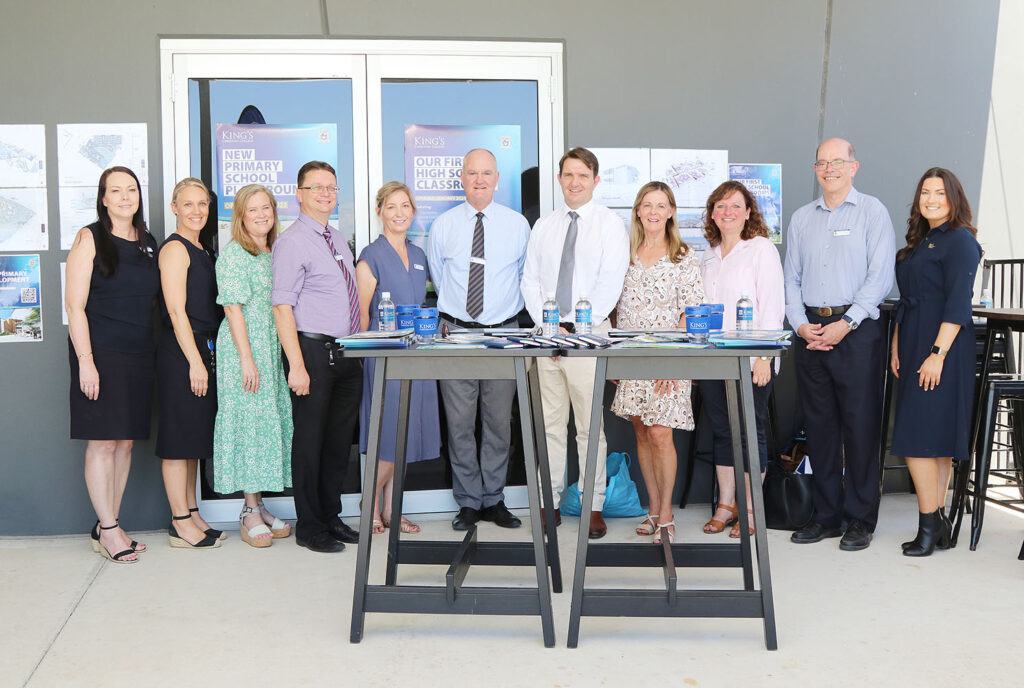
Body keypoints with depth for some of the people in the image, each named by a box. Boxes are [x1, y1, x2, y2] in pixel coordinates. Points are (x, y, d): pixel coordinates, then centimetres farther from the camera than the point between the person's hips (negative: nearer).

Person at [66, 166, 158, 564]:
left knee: (125, 441, 8)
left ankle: (107, 527, 18)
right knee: (102, 441, -2)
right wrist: (85, 361, -16)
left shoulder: (148, 243, 12)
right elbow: (75, 305, -9)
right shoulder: (90, 238, -4)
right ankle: (108, 530, 7)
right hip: (100, 353, -6)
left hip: (138, 354, 6)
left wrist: (155, 350, 9)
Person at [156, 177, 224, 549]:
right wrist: (195, 362, -18)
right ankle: (180, 523, 3)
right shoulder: (174, 249, -9)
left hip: (203, 350, 9)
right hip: (180, 351, -9)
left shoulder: (203, 250, 18)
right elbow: (177, 311, -15)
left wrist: (207, 358, 15)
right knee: (179, 438, -4)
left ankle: (191, 513, 21)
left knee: (195, 437, 13)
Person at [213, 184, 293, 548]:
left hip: (274, 347, 7)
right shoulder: (233, 253, -6)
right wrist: (247, 358, -18)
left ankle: (259, 504, 15)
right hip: (244, 346, -7)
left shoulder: (274, 254, 16)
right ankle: (250, 512, 3)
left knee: (272, 419, 7)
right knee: (248, 419, -5)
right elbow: (233, 308, -12)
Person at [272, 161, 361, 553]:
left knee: (340, 439, 14)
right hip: (314, 349, -8)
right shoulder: (292, 242, -8)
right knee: (310, 440, 1)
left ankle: (331, 517, 27)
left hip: (347, 353, 8)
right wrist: (296, 365, -21)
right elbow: (282, 306, -15)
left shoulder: (339, 241, 16)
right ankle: (310, 528, 13)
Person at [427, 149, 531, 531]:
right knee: (460, 423, 1)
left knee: (499, 421, 5)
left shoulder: (517, 224, 5)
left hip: (503, 331, 0)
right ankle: (468, 503, 13)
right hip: (456, 332, 0)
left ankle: (494, 500, 18)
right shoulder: (443, 226, 5)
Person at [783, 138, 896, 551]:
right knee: (819, 424, 7)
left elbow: (880, 276, -7)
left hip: (856, 330, -4)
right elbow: (791, 278, 13)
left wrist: (845, 324, -14)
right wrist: (801, 324, -2)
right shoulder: (801, 218, 15)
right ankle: (827, 516, 17)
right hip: (810, 331, 4)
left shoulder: (872, 211, 2)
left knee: (861, 425, -3)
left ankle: (860, 521, 7)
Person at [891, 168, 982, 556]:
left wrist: (938, 353, -21)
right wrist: (896, 346, 14)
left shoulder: (960, 241, -8)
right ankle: (938, 524, 14)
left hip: (941, 347, -9)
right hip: (914, 347, 9)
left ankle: (930, 525, -3)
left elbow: (957, 304, -16)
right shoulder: (919, 243, 18)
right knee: (936, 439, 9)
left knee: (918, 437, -11)